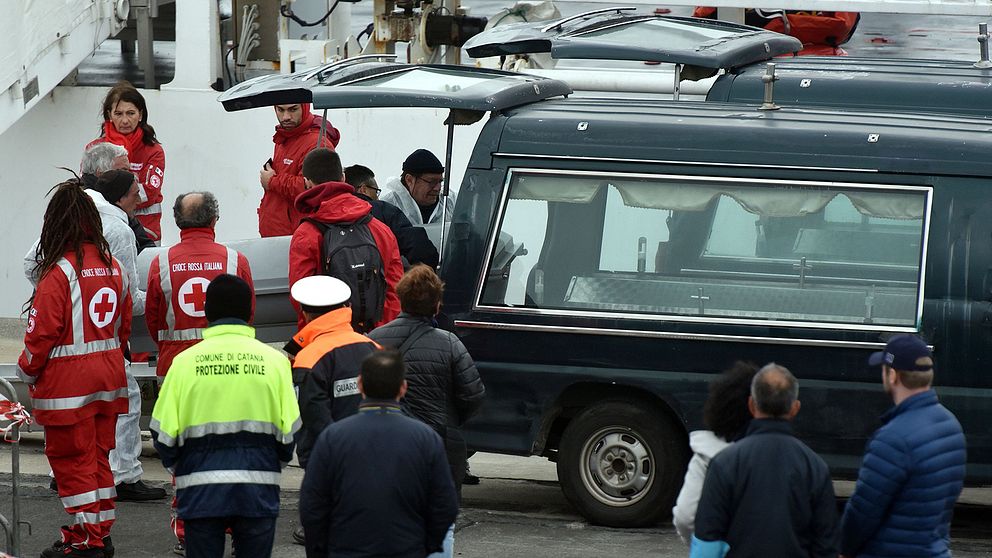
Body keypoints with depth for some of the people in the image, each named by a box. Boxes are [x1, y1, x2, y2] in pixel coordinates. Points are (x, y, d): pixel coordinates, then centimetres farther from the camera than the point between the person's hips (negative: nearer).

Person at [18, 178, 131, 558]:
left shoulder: (59, 272, -18)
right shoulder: (114, 267, 4)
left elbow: (41, 332, -15)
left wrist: (27, 371, 1)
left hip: (67, 382, -7)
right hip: (108, 378, 7)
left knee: (73, 460, 2)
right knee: (99, 457, 16)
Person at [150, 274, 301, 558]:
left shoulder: (185, 361, -3)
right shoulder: (273, 360, -1)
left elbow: (163, 434, -3)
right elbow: (289, 431, -1)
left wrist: (178, 468, 16)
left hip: (200, 492, 0)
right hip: (258, 491, 1)